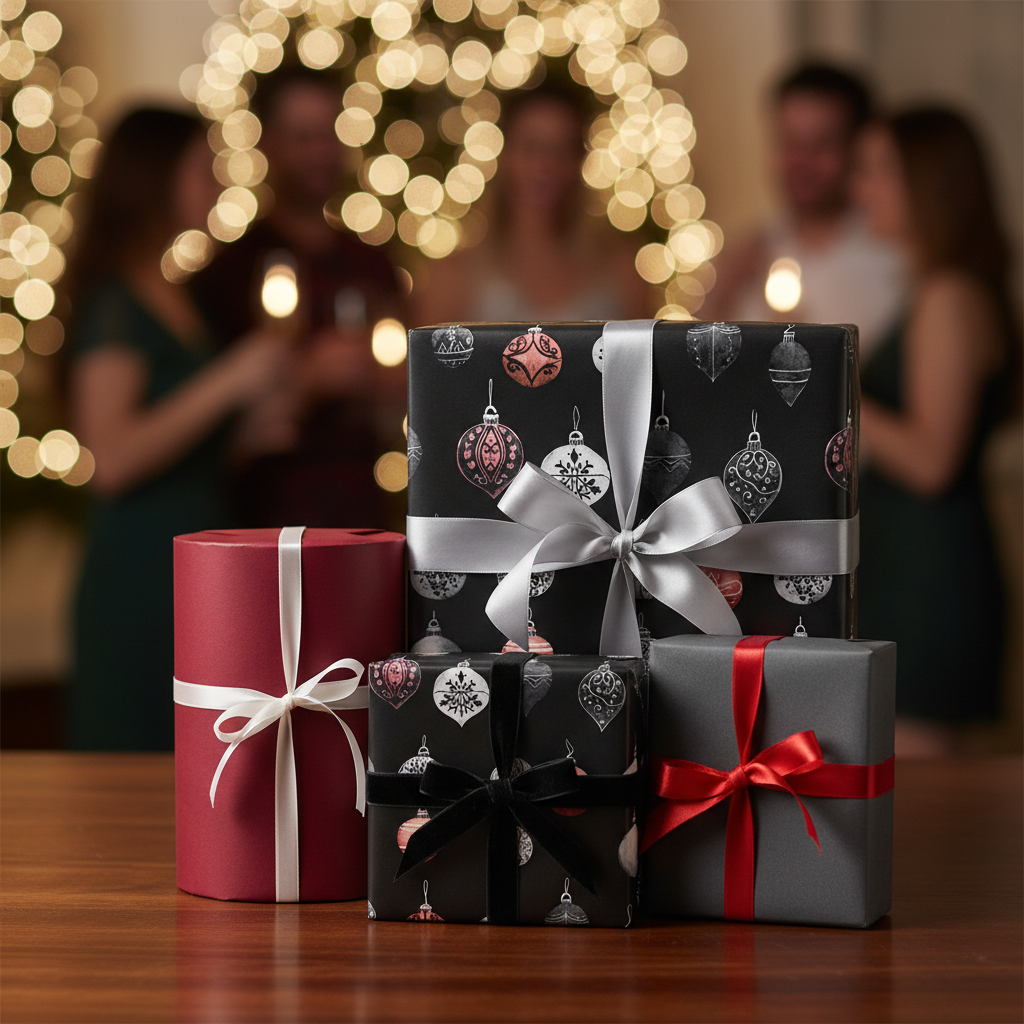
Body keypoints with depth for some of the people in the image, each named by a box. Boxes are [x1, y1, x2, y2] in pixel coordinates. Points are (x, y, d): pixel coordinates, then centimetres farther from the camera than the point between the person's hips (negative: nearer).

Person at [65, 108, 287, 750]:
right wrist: (228, 382, -21)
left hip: (200, 577, 9)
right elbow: (112, 460, -23)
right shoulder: (115, 304, -12)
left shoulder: (172, 299, 17)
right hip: (143, 582, -9)